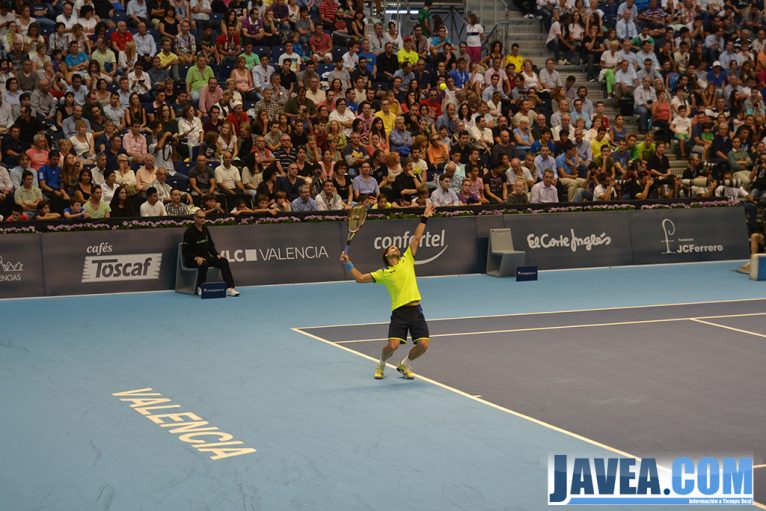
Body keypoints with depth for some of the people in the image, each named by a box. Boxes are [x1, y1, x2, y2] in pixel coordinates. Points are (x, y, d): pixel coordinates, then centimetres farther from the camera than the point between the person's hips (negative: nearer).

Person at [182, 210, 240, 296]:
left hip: (206, 257, 7)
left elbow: (211, 246, 18)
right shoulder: (189, 232, -11)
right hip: (192, 260, -7)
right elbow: (185, 251, -14)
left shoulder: (205, 230, 11)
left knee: (223, 261, -13)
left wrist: (217, 255, 1)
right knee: (204, 264, -38)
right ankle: (200, 288, -22)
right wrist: (196, 258, -28)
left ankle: (230, 288, -21)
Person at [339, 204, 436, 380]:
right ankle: (381, 364, 19)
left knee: (423, 344, -10)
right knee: (393, 345, -15)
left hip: (415, 309, 2)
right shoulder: (383, 273, 11)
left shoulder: (407, 260, 14)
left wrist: (424, 218, 8)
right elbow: (360, 278, 14)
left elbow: (417, 238, 11)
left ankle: (405, 364, 20)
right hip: (399, 311, -2)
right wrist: (348, 263, 7)